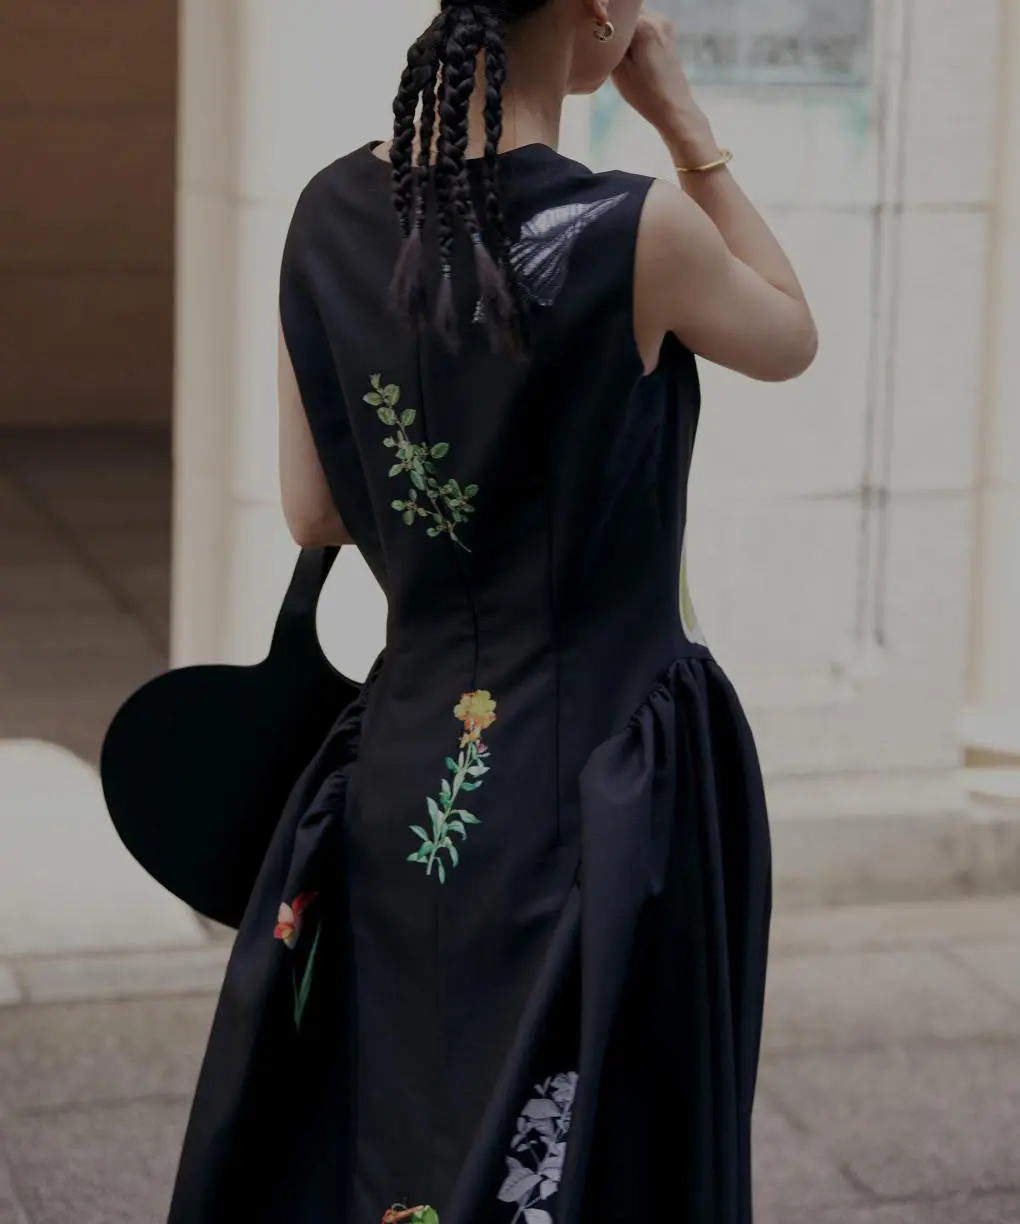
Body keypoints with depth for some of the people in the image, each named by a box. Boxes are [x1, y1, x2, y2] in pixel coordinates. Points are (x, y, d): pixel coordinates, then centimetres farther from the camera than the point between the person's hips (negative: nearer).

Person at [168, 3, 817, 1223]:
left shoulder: (330, 214, -3)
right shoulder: (636, 231, -19)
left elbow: (315, 512, 5)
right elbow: (789, 338, 4)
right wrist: (682, 119, 3)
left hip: (404, 778, 5)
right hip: (605, 786, -5)